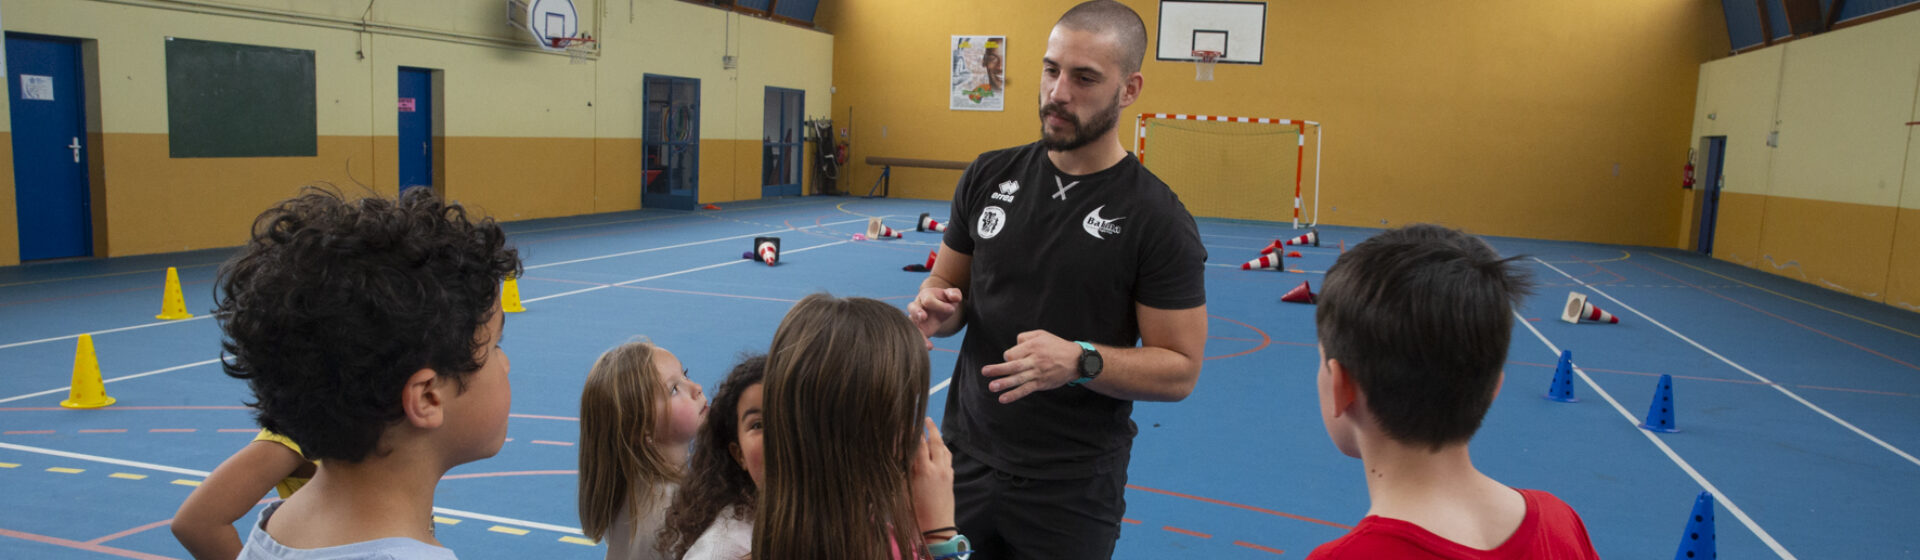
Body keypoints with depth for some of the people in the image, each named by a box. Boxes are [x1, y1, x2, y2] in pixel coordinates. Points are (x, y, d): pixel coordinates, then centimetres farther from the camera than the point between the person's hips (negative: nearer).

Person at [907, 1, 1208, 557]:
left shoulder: (1158, 220, -13)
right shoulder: (989, 176, 1)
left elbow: (1180, 369, -10)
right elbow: (946, 284, 12)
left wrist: (1080, 361, -27)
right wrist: (936, 308, -12)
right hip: (965, 460, 4)